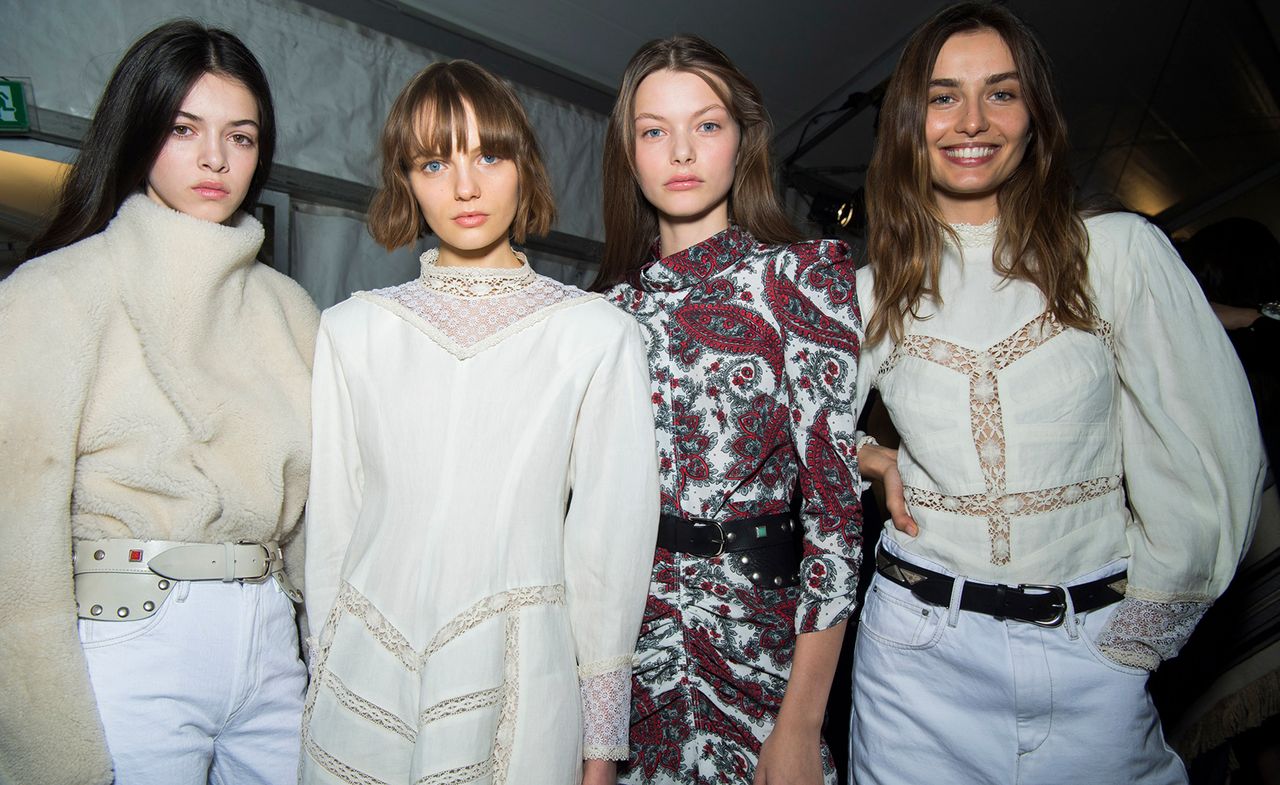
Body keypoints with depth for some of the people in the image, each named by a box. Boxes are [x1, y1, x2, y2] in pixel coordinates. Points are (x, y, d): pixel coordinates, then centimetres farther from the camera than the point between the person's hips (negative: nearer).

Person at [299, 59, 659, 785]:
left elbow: (610, 534, -4)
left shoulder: (598, 334, -4)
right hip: (366, 685, 2)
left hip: (518, 686, -2)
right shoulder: (351, 330, 3)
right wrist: (323, 671, 7)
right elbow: (329, 521, 6)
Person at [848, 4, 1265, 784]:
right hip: (921, 646, 1)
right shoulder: (871, 292, 1)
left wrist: (1145, 622, -1)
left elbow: (1212, 456, -5)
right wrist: (870, 458, -4)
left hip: (1089, 652, -1)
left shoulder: (1121, 250, -4)